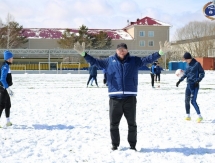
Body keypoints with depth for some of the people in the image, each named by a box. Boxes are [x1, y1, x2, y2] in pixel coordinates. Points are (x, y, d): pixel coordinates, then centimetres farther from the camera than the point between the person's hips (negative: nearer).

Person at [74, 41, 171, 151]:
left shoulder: (134, 61, 8)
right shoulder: (109, 61, 8)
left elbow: (148, 59, 1)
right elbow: (95, 61, 4)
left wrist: (160, 52, -12)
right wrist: (83, 54, -9)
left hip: (130, 98, 0)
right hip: (114, 98, 0)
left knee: (132, 123, 9)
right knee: (114, 124, 7)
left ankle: (132, 145, 22)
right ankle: (115, 145, 21)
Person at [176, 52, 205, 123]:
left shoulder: (197, 64, -8)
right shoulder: (188, 65, 12)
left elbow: (202, 73, -7)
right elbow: (185, 74, 22)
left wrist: (198, 80, -18)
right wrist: (179, 80, 15)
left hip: (194, 85, -7)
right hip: (188, 85, 7)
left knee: (193, 101, -13)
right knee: (187, 100, 8)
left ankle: (199, 116, -5)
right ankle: (188, 116, 18)